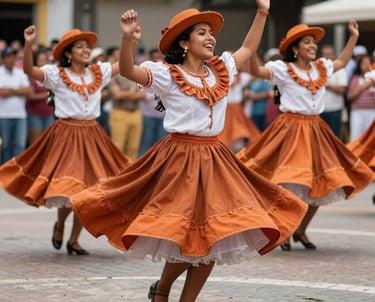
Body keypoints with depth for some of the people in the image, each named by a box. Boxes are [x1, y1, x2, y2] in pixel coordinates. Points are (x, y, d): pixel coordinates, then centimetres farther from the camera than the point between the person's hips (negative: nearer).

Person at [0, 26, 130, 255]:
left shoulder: (99, 72, 7)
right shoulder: (57, 74, -6)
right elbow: (29, 70, -20)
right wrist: (28, 44, -35)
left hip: (92, 136, 4)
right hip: (66, 134, -4)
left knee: (89, 189, 4)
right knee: (67, 187, -10)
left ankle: (74, 240, 19)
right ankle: (60, 225, 23)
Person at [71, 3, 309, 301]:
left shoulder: (221, 69, 10)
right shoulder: (167, 74, -7)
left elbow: (248, 48, 26)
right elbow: (128, 71, -21)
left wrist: (262, 11, 23)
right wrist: (127, 37, -37)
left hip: (215, 160, 6)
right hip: (179, 159, -6)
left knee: (215, 238, 3)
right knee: (185, 237, -7)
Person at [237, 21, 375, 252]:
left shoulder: (322, 67, 10)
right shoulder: (283, 69, -7)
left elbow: (342, 62, 30)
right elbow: (256, 71, -19)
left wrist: (354, 37, 28)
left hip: (316, 131, 6)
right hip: (291, 129, -6)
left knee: (322, 185, 7)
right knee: (288, 185, -10)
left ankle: (301, 231, 24)